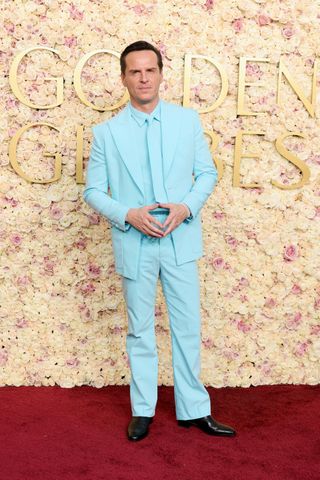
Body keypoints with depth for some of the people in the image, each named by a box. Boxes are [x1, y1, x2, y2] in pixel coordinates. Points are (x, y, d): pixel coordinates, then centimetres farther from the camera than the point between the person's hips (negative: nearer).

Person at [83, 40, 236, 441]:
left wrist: (187, 206, -12)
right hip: (134, 243, 0)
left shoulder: (188, 120, 3)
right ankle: (142, 411, 26)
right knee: (140, 330, 11)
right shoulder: (106, 132, -1)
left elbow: (207, 172, 6)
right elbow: (93, 189, 2)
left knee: (187, 327, 7)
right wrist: (128, 215, -15)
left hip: (180, 240, 1)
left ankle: (193, 410, 21)